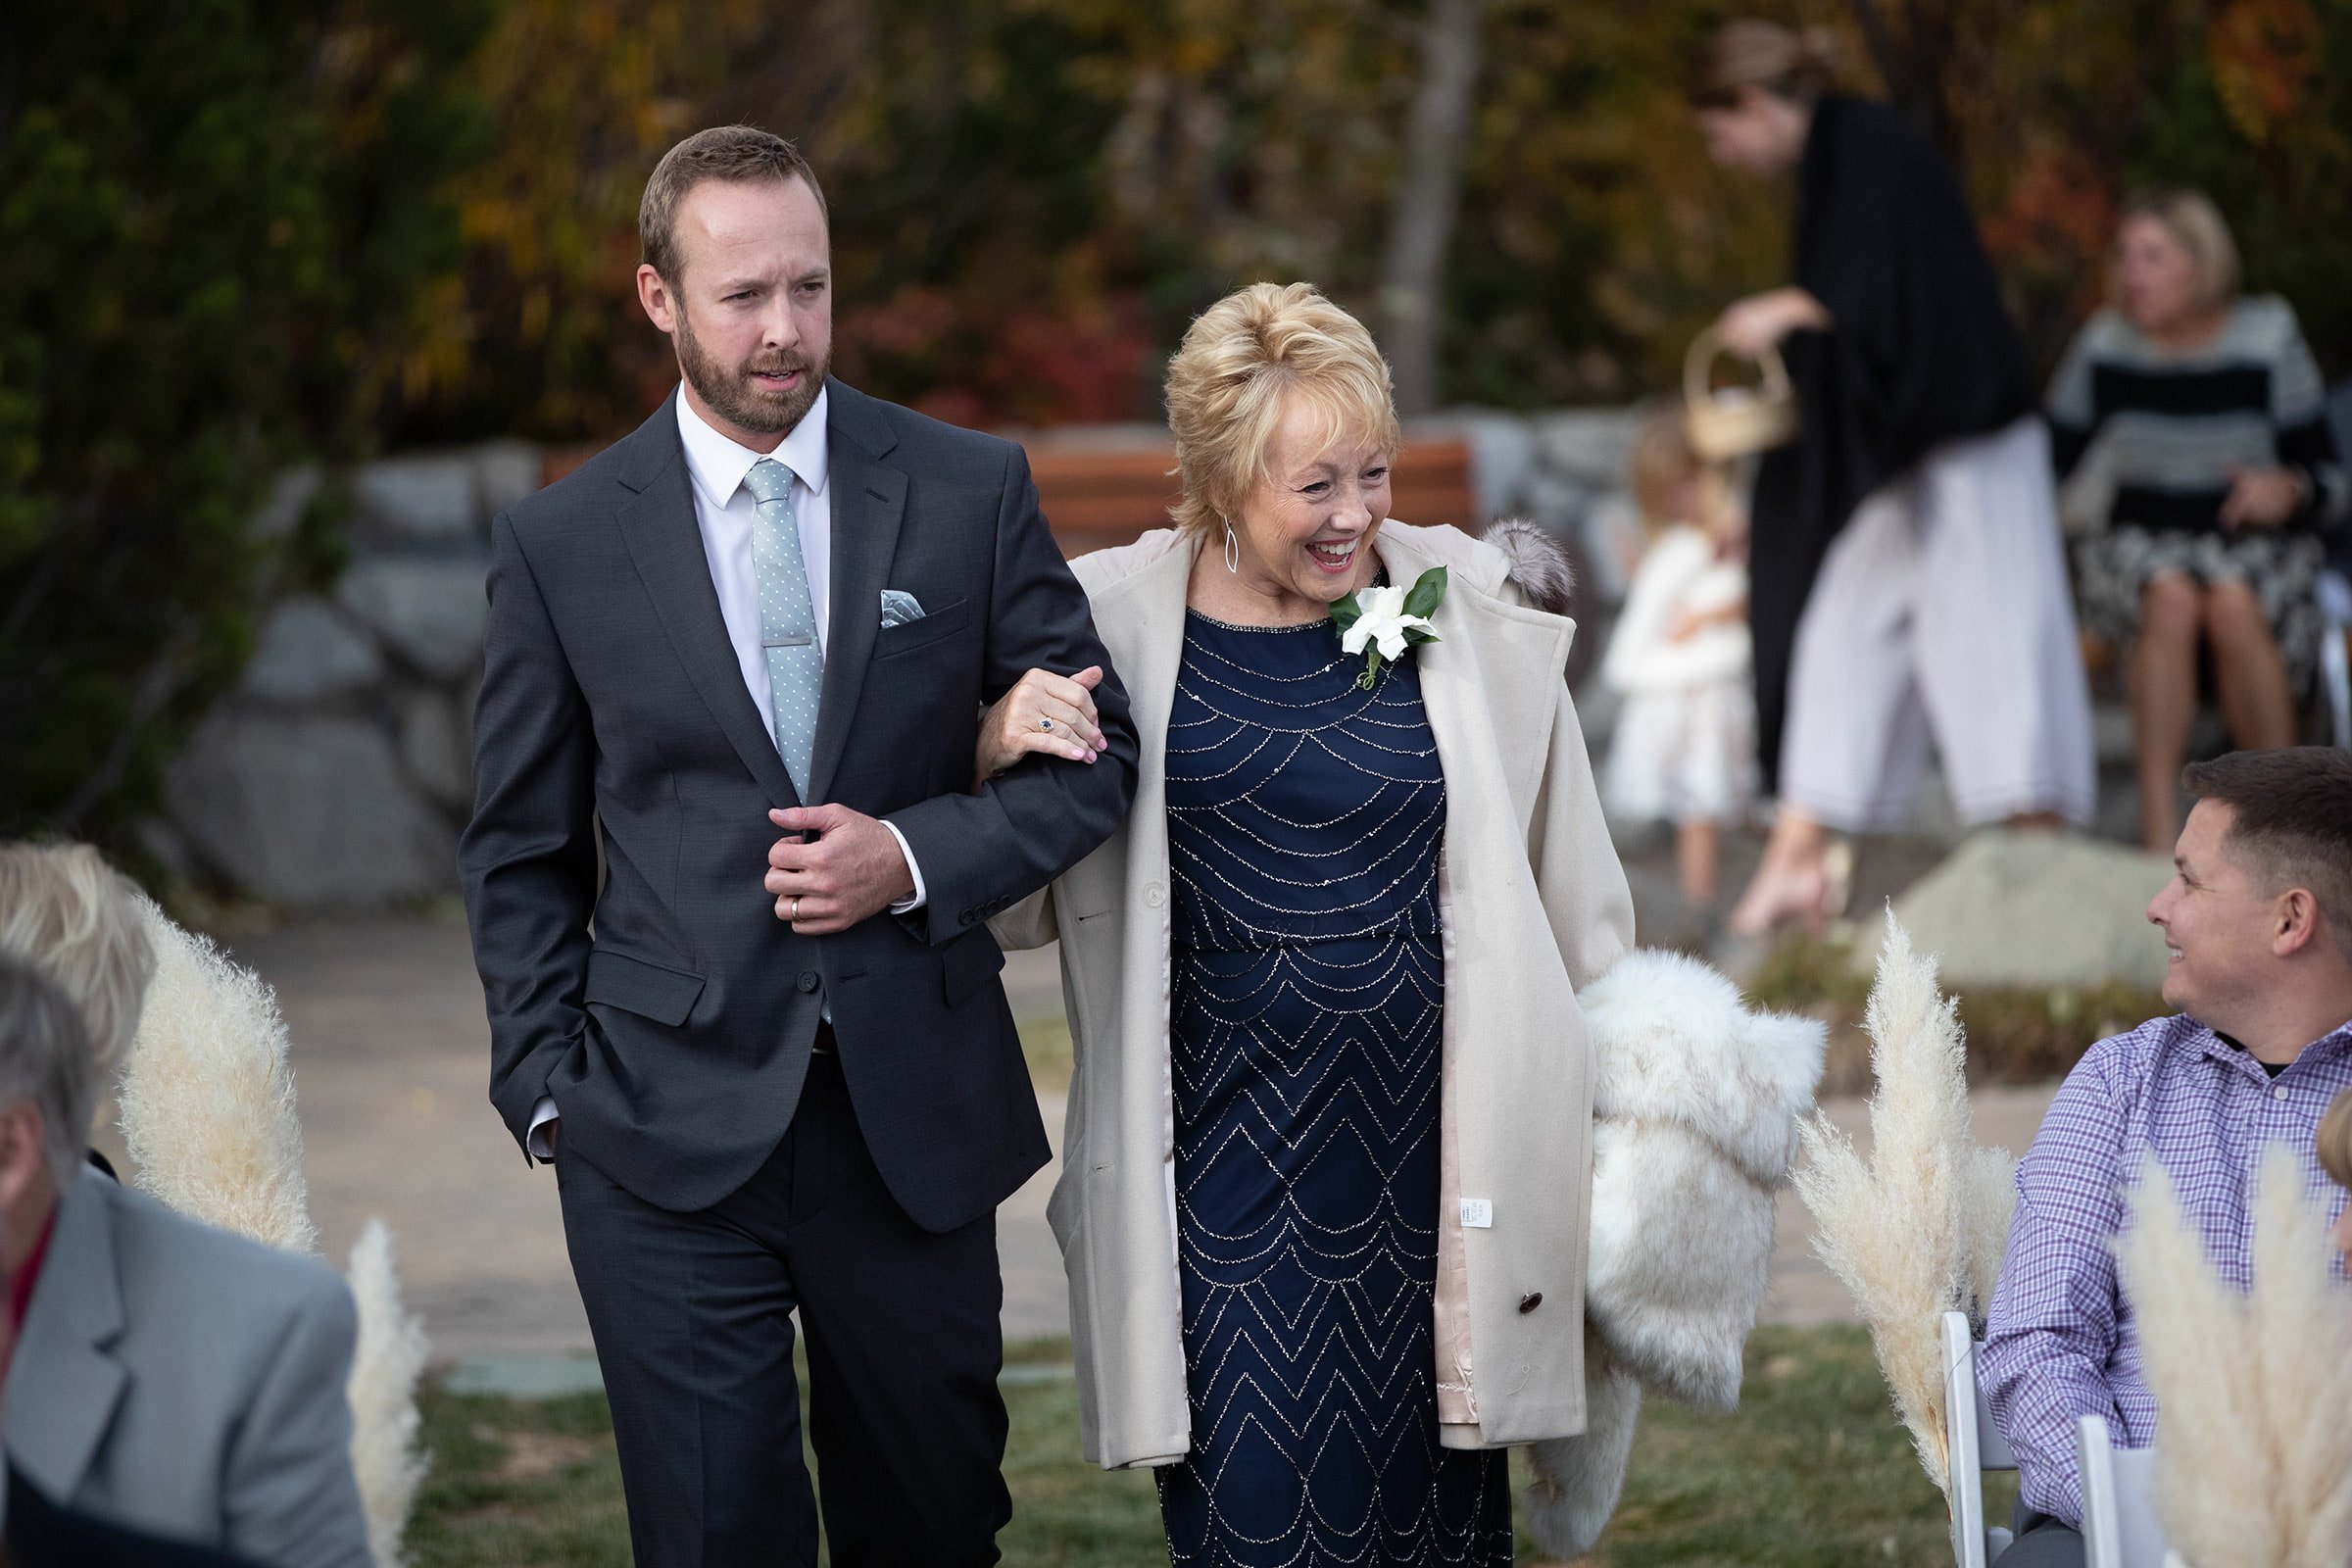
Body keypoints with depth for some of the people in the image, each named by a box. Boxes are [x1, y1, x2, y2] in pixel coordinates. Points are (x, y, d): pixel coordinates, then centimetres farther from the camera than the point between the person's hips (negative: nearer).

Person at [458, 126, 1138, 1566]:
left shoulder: (971, 492, 1)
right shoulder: (563, 543, 0)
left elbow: (1094, 760, 5)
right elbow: (521, 851, 8)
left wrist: (915, 855, -11)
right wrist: (548, 1089, 0)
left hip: (914, 1119, 1)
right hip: (669, 1132, -1)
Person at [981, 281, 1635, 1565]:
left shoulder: (1477, 614, 0)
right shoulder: (1116, 620, -1)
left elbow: (1572, 891, 11)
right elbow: (1019, 904, 8)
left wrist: (1614, 1106, 15)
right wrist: (1000, 754, -12)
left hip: (1422, 1129, 1)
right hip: (1218, 1132, -1)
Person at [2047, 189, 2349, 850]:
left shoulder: (2268, 341, -4)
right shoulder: (2103, 347, -1)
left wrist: (2289, 489, -25)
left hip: (2256, 547, -1)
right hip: (2139, 547, 1)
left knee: (2232, 605, -36)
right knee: (2171, 597, -35)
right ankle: (2158, 830, -37)